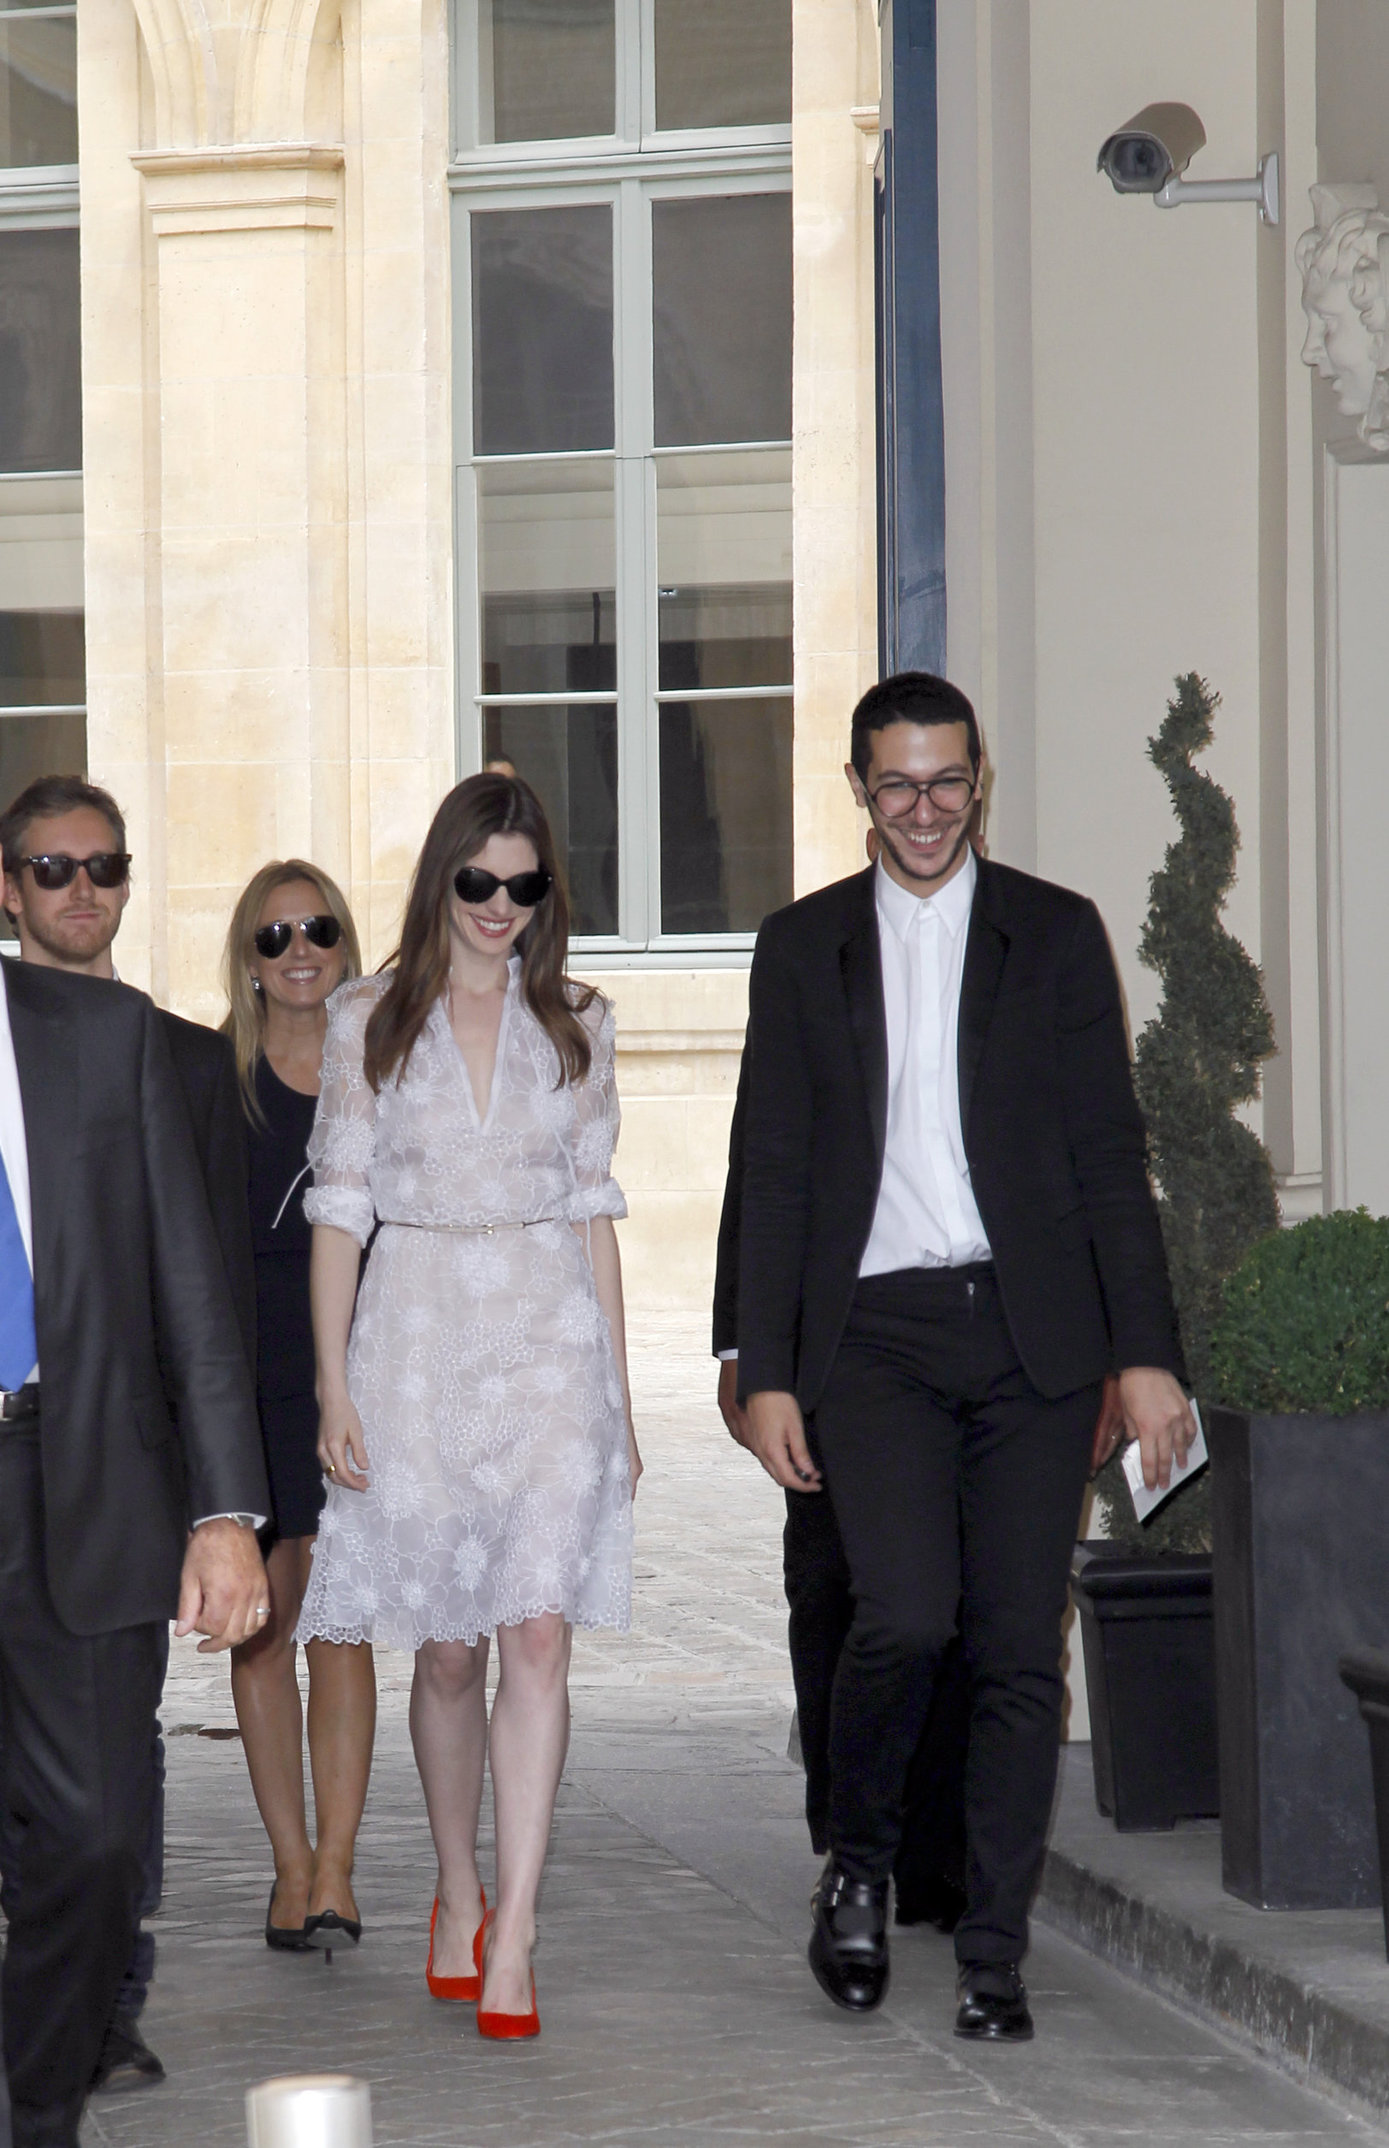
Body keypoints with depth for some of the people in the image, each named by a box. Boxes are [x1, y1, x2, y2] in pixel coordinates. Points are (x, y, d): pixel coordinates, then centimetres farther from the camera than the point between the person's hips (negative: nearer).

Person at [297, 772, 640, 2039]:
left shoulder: (575, 1027, 9)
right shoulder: (370, 1024, 4)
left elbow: (594, 1208, 11)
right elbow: (339, 1212, 4)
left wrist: (619, 1389, 8)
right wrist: (334, 1388, -3)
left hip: (550, 1340, 0)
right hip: (418, 1343, 0)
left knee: (539, 1634, -13)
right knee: (448, 1650, 6)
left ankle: (511, 1942, -15)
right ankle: (460, 1902, 25)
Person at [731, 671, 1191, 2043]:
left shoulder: (1056, 934, 8)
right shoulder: (803, 948, 10)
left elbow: (1109, 1157, 5)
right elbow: (774, 1174, 9)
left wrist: (1146, 1352, -2)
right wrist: (766, 1373, 2)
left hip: (1031, 1334, 1)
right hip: (874, 1335, 0)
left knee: (1019, 1649, -1)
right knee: (905, 1613, -17)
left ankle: (993, 1958, 10)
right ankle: (859, 1866, 9)